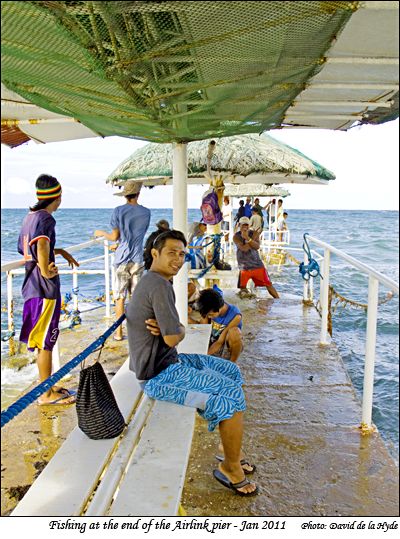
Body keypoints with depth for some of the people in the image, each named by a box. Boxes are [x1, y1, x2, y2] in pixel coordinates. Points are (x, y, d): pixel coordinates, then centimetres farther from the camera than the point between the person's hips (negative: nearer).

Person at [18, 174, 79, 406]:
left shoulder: (30, 217, 14)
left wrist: (59, 251, 25)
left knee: (45, 341, 18)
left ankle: (49, 386, 30)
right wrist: (45, 270, -29)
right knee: (45, 342, 1)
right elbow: (42, 244, -36)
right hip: (45, 287, -9)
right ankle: (46, 394, 11)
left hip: (32, 286, 9)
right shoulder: (46, 218, -14)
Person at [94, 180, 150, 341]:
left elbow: (114, 237, -5)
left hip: (122, 259, -2)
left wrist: (102, 233, 14)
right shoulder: (146, 212, 3)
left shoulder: (118, 211, -7)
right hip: (138, 259, 2)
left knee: (120, 297, 5)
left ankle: (119, 331, 9)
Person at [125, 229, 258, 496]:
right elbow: (173, 338, -26)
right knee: (233, 394, -11)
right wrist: (181, 329, -2)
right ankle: (230, 466, 10)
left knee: (231, 371, 17)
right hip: (160, 375, -11)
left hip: (167, 361, 11)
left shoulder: (153, 281, 11)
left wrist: (169, 328, -11)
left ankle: (231, 451, 25)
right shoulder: (160, 285, -23)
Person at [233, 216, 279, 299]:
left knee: (268, 284, 5)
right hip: (244, 266, -1)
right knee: (242, 287, -2)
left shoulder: (254, 233, 0)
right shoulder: (236, 237, -7)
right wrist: (253, 238, -13)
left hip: (257, 264, 2)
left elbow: (257, 246, -16)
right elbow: (244, 248, -21)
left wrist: (248, 238, -27)